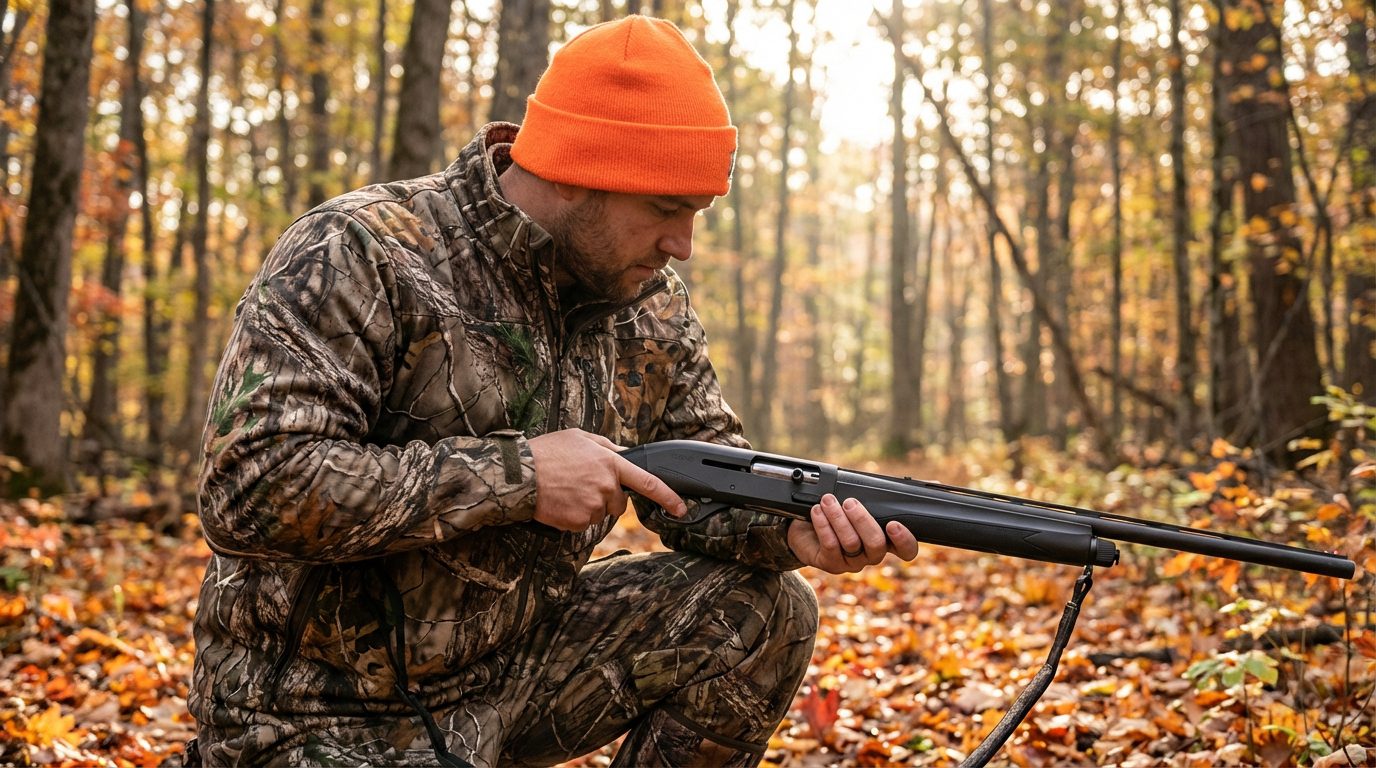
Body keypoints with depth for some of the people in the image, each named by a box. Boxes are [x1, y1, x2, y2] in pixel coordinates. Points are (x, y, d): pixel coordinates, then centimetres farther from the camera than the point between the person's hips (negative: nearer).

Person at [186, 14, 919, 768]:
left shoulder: (648, 307, 2)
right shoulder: (358, 258, -19)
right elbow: (248, 487, -27)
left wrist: (789, 529, -17)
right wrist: (516, 475, -27)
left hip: (512, 665, 7)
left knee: (760, 608, -5)